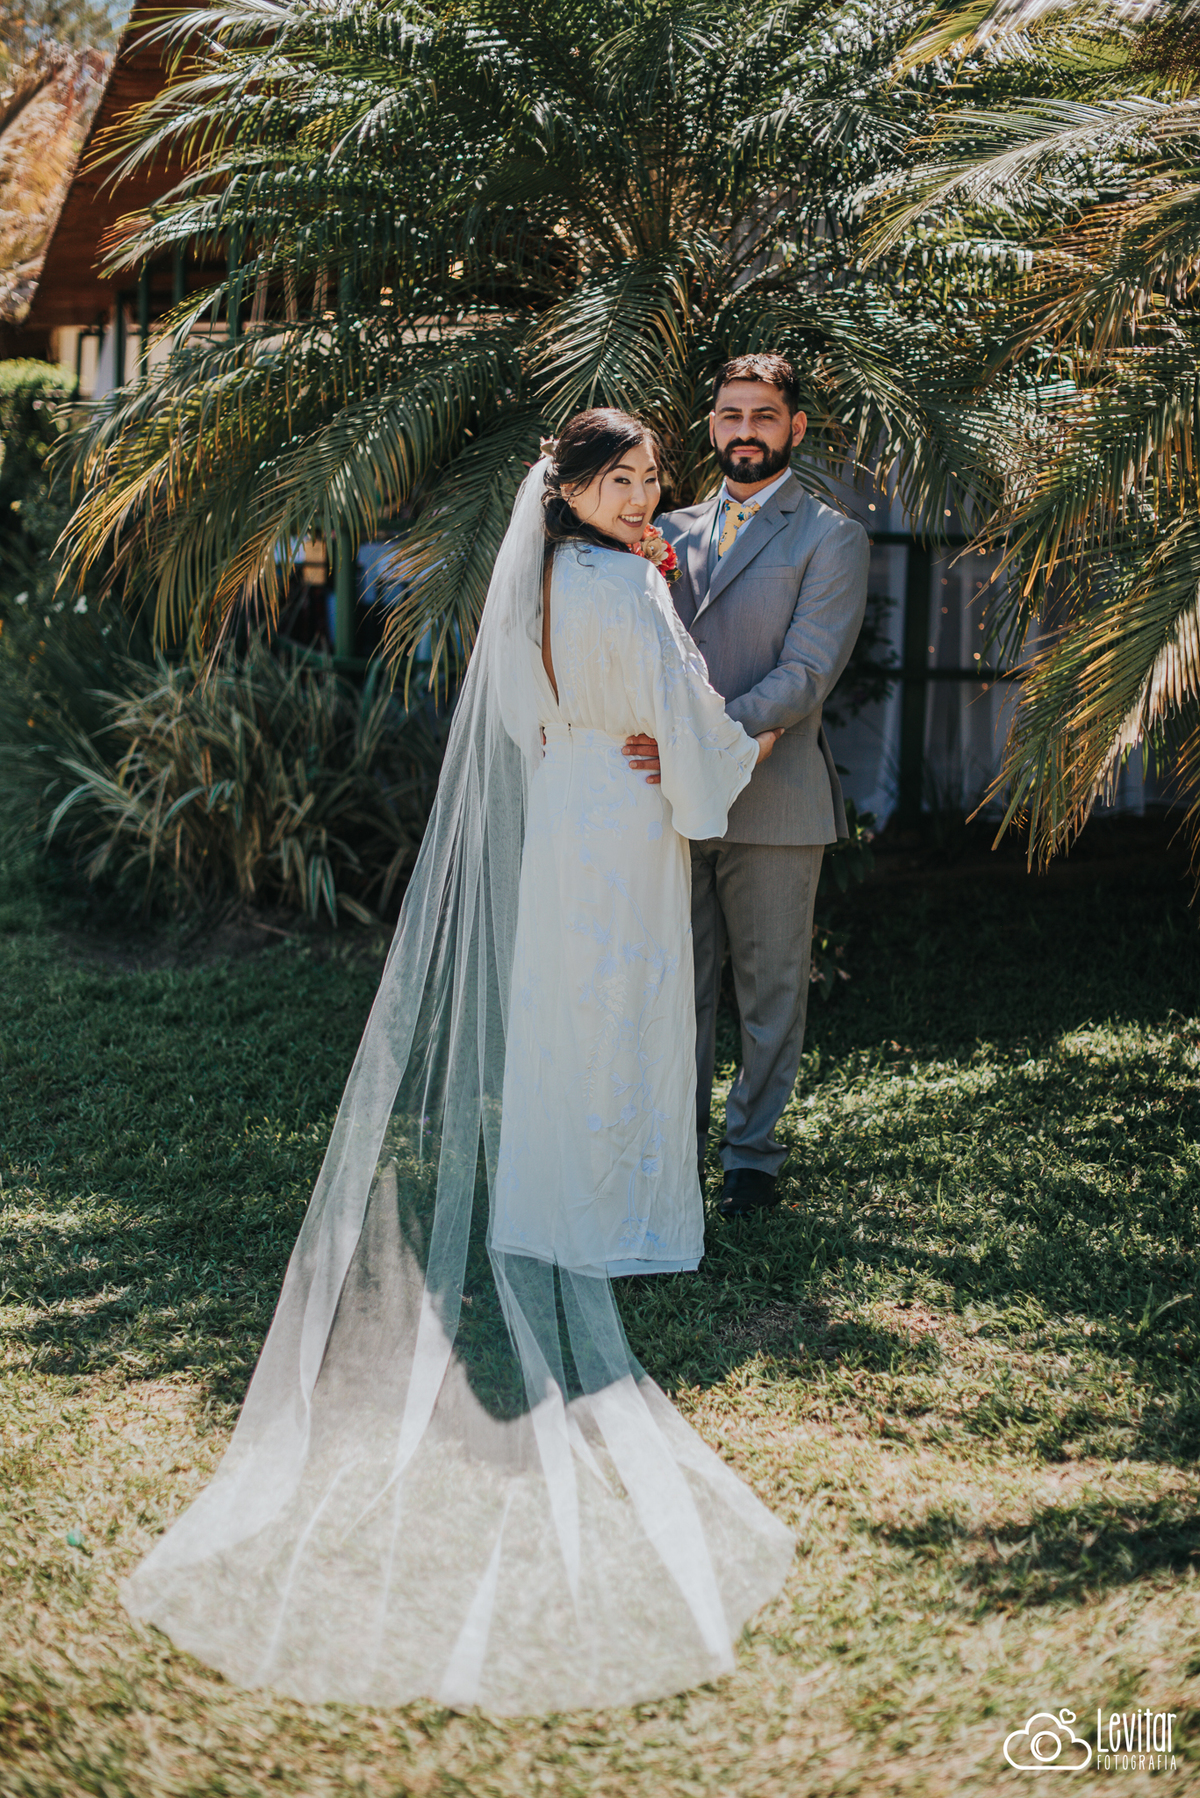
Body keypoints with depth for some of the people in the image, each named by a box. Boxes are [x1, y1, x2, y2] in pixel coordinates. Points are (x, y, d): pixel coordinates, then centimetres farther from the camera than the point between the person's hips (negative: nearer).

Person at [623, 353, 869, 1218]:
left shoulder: (831, 539, -2)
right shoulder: (673, 531, 14)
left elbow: (806, 675, -12)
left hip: (773, 799, -4)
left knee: (771, 991, 6)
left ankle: (752, 1154, 18)